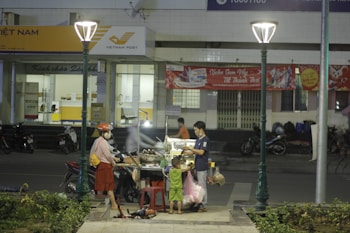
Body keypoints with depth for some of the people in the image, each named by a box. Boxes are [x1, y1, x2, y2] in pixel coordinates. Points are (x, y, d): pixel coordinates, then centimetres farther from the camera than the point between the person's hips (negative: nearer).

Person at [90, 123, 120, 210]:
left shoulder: (97, 141, 14)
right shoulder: (103, 142, -16)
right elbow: (107, 155, -18)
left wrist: (114, 158, 19)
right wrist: (113, 162, -2)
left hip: (99, 165, 9)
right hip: (105, 165, -9)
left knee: (100, 186, 12)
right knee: (109, 187, -4)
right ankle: (114, 204, -1)